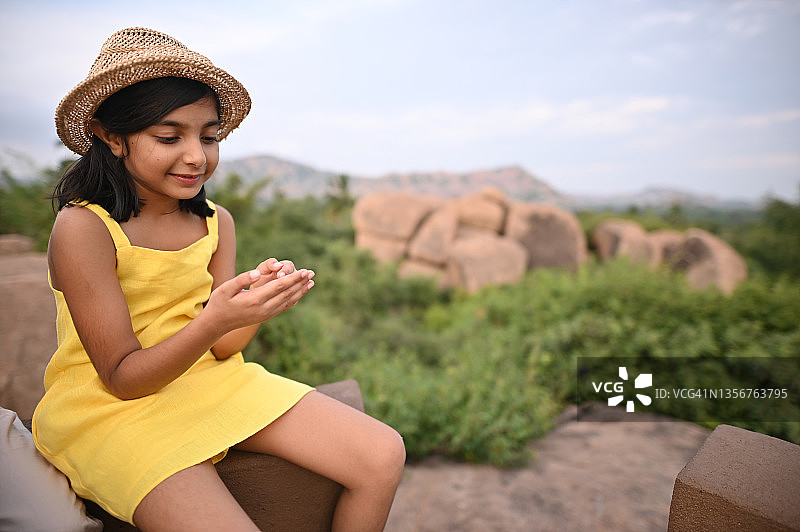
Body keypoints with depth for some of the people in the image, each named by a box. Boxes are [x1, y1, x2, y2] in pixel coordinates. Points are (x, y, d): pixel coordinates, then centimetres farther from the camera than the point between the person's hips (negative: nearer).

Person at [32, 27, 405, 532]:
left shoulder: (218, 221, 0)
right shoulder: (83, 228, -16)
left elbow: (221, 349, -2)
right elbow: (122, 379, -15)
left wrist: (260, 302, -23)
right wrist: (213, 321, -32)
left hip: (206, 381, 5)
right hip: (111, 408, -4)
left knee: (384, 455, -7)